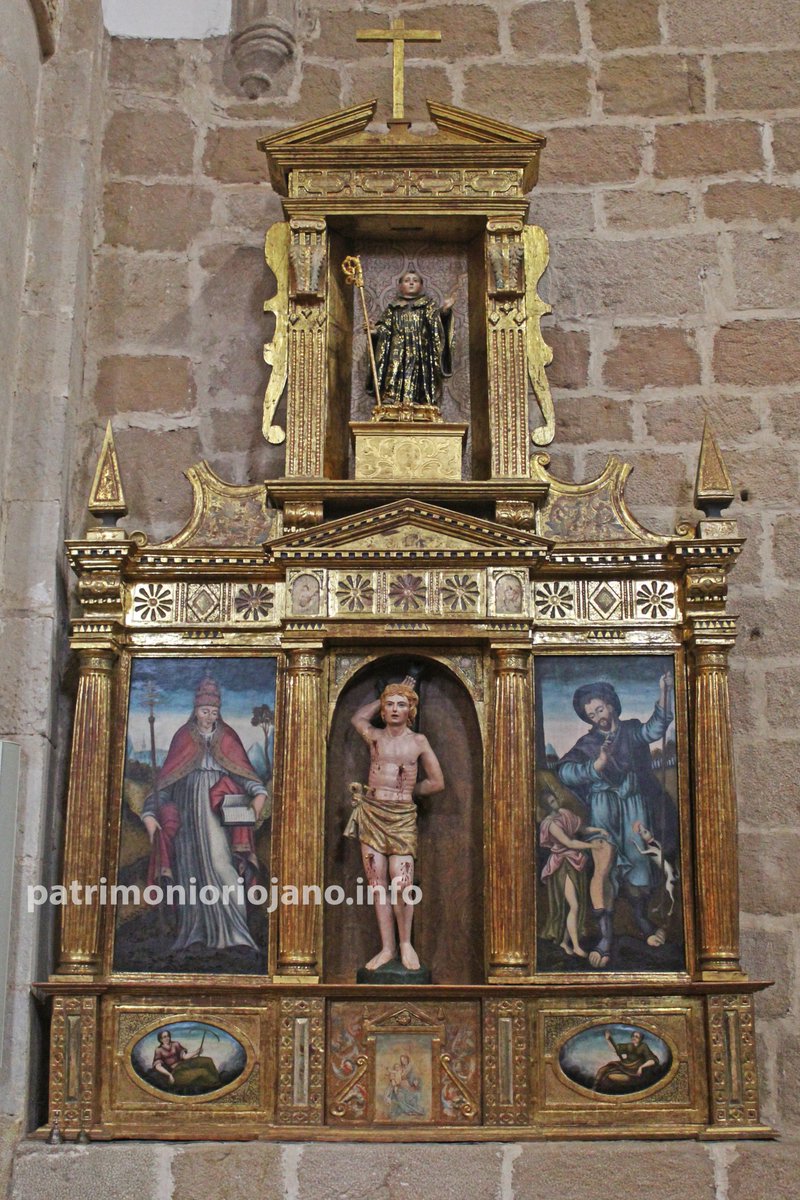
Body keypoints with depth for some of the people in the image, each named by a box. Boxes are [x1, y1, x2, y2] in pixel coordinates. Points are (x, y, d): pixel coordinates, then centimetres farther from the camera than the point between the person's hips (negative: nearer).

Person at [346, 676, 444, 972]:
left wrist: (406, 790, 12)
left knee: (401, 884, -10)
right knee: (377, 883, 0)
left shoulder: (418, 742, 6)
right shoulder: (374, 736, 10)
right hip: (371, 814, 2)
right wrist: (390, 694, 26)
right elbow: (358, 716, 30)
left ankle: (405, 943, 9)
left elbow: (437, 783, 11)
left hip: (402, 816, -2)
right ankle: (387, 948, 7)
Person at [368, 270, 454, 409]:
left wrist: (443, 311, -23)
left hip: (419, 353, -1)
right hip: (397, 352, 1)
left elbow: (435, 321, -2)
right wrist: (375, 331, -12)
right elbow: (385, 327, 9)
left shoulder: (427, 304, 13)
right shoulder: (393, 306, 16)